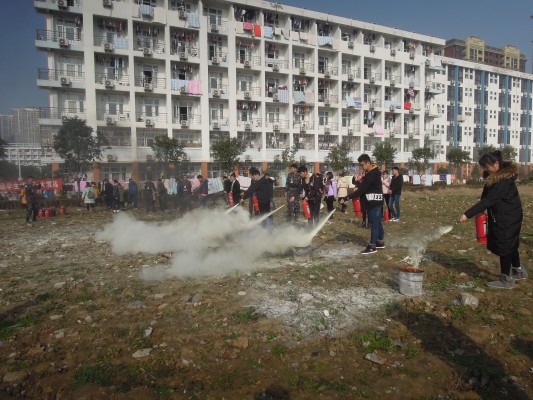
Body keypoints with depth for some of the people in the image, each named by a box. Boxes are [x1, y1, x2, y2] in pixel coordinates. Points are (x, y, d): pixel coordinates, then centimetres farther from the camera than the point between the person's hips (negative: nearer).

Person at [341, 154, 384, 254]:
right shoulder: (372, 172, 12)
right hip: (374, 200, 10)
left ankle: (372, 246, -3)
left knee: (374, 223, -6)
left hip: (374, 201, -10)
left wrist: (348, 197, -25)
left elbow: (362, 188, -24)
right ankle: (381, 242, 25)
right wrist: (358, 187, -3)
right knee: (377, 222, 16)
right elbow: (365, 186, 19)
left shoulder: (372, 174, -21)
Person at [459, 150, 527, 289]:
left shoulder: (504, 180, -27)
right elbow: (487, 197, 13)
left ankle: (506, 279, 12)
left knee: (504, 246, -1)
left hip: (508, 218, -9)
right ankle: (518, 271, 39)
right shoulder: (493, 176, 3)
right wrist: (482, 210, 0)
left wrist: (468, 214, -33)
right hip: (500, 216, 9)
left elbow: (489, 199, -31)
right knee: (511, 244, 21)